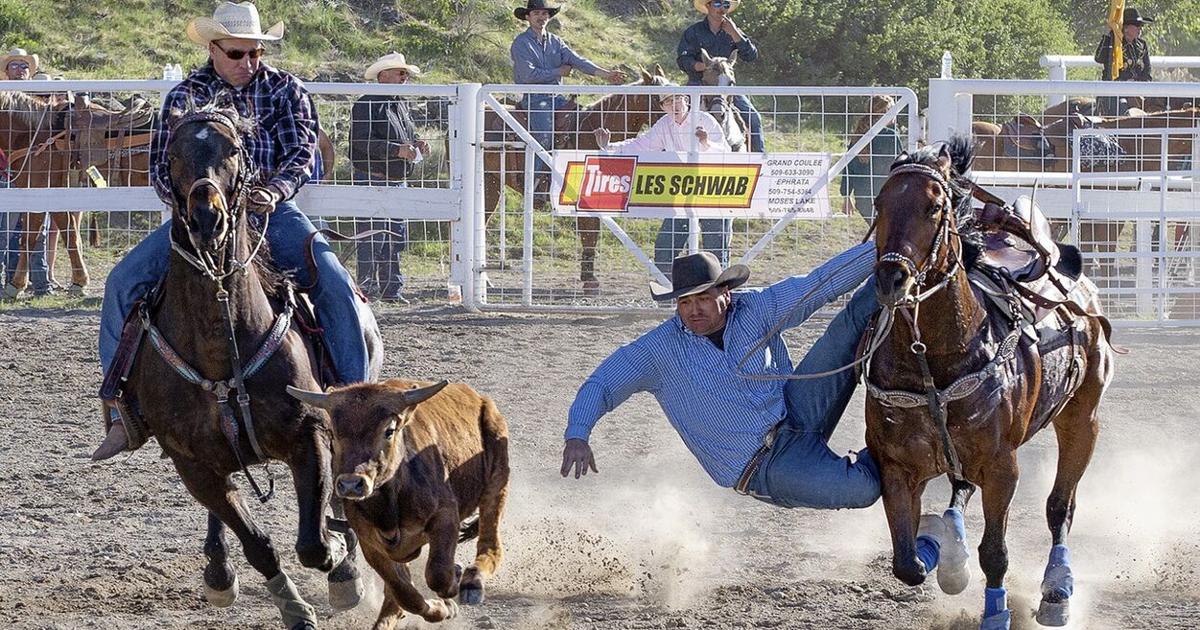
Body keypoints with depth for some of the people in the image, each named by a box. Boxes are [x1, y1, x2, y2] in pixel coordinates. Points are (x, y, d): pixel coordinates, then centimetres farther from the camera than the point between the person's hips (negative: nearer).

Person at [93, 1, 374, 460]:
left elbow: (302, 150, -6)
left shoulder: (286, 90, 5)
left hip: (271, 210, -1)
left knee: (335, 285, -24)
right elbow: (162, 166, 5)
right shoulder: (185, 96, 7)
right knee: (123, 283, -17)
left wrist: (274, 190, -26)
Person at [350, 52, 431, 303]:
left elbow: (410, 134, 27)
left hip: (397, 181, 9)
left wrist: (417, 145, 3)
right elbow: (362, 143, -20)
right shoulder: (366, 105, -11)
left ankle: (392, 289, 16)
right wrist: (396, 150, -25)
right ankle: (367, 286, -4)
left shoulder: (400, 105, 17)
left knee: (397, 237, 10)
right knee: (372, 237, -8)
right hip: (372, 180, -9)